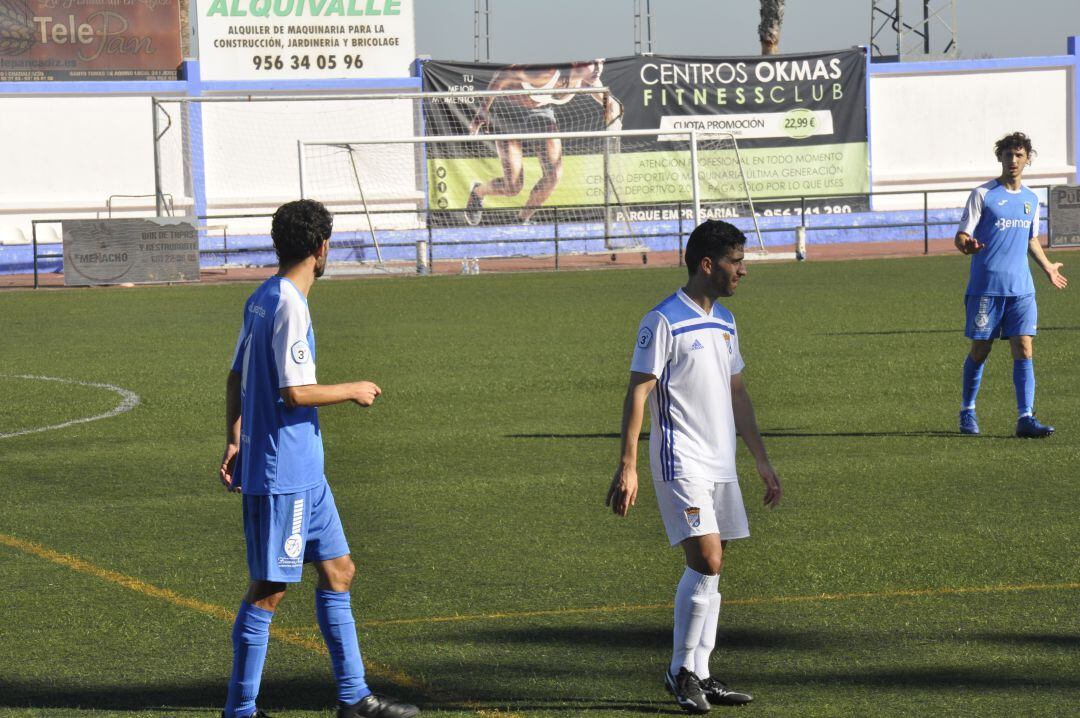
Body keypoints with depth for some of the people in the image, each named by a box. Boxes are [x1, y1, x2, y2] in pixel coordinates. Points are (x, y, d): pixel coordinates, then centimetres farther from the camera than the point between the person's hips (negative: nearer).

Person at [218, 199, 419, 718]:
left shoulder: (263, 300, 11)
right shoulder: (288, 305, -18)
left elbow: (236, 379, 17)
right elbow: (295, 392, -23)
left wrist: (235, 442, 21)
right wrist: (353, 391, -8)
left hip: (302, 472, 10)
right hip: (281, 473, -10)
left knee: (338, 570, 13)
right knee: (269, 588, -3)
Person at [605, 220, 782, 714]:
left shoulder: (724, 322, 14)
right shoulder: (663, 321, -10)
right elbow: (637, 394, -12)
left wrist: (762, 461, 22)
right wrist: (627, 467, -18)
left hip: (721, 465, 8)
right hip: (681, 464, -8)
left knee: (710, 571, 7)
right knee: (706, 562, -15)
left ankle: (699, 676, 13)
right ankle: (681, 671, -3)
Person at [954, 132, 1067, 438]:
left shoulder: (1031, 199, 13)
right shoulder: (983, 194, -3)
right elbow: (961, 236, -6)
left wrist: (1047, 266, 31)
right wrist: (967, 246, -28)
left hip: (1021, 287, 4)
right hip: (986, 285, -4)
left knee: (1023, 349, -7)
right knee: (980, 350, 3)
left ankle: (1025, 418, -11)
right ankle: (967, 411, 22)